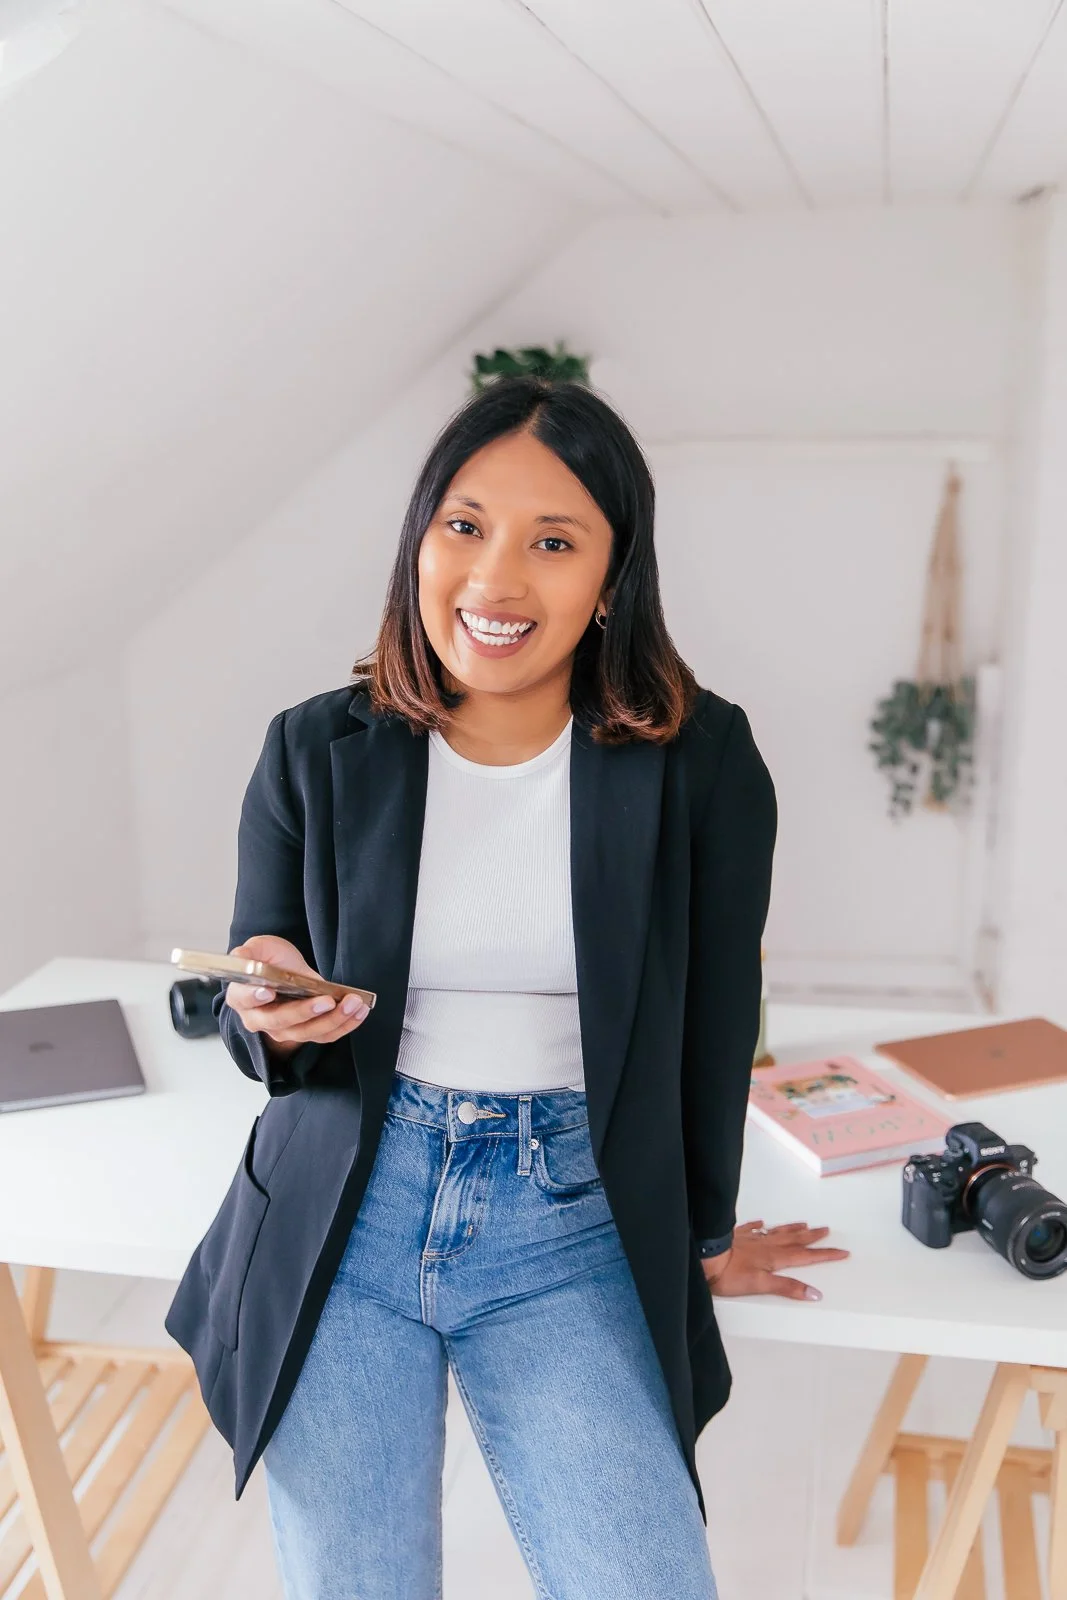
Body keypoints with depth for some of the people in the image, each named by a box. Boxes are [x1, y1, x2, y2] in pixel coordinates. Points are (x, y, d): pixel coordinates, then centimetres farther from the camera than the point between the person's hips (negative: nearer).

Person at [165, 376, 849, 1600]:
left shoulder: (700, 762, -7)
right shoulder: (317, 752, -3)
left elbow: (714, 1025, 4)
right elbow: (248, 1027, 4)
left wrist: (703, 1235, 14)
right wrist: (275, 1019, -19)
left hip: (569, 1233, 0)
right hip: (344, 1220, 1)